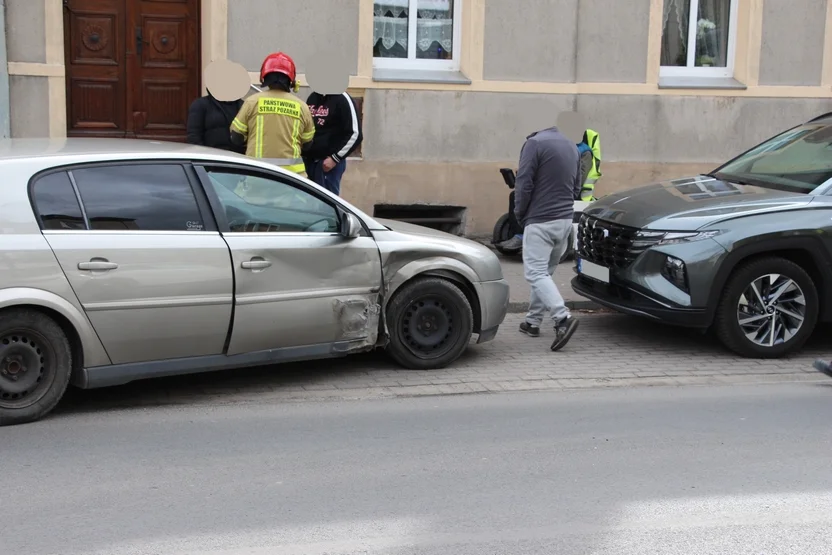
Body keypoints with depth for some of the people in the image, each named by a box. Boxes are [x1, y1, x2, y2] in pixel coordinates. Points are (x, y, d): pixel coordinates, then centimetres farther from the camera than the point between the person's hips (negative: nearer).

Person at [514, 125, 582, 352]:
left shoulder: (534, 143, -13)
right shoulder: (571, 146, 12)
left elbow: (524, 184, -14)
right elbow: (577, 187, 19)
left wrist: (519, 214, 0)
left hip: (540, 221, -8)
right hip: (565, 219, 8)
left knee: (536, 273, -8)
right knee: (544, 272, 17)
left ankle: (563, 318, -23)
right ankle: (533, 321, 23)